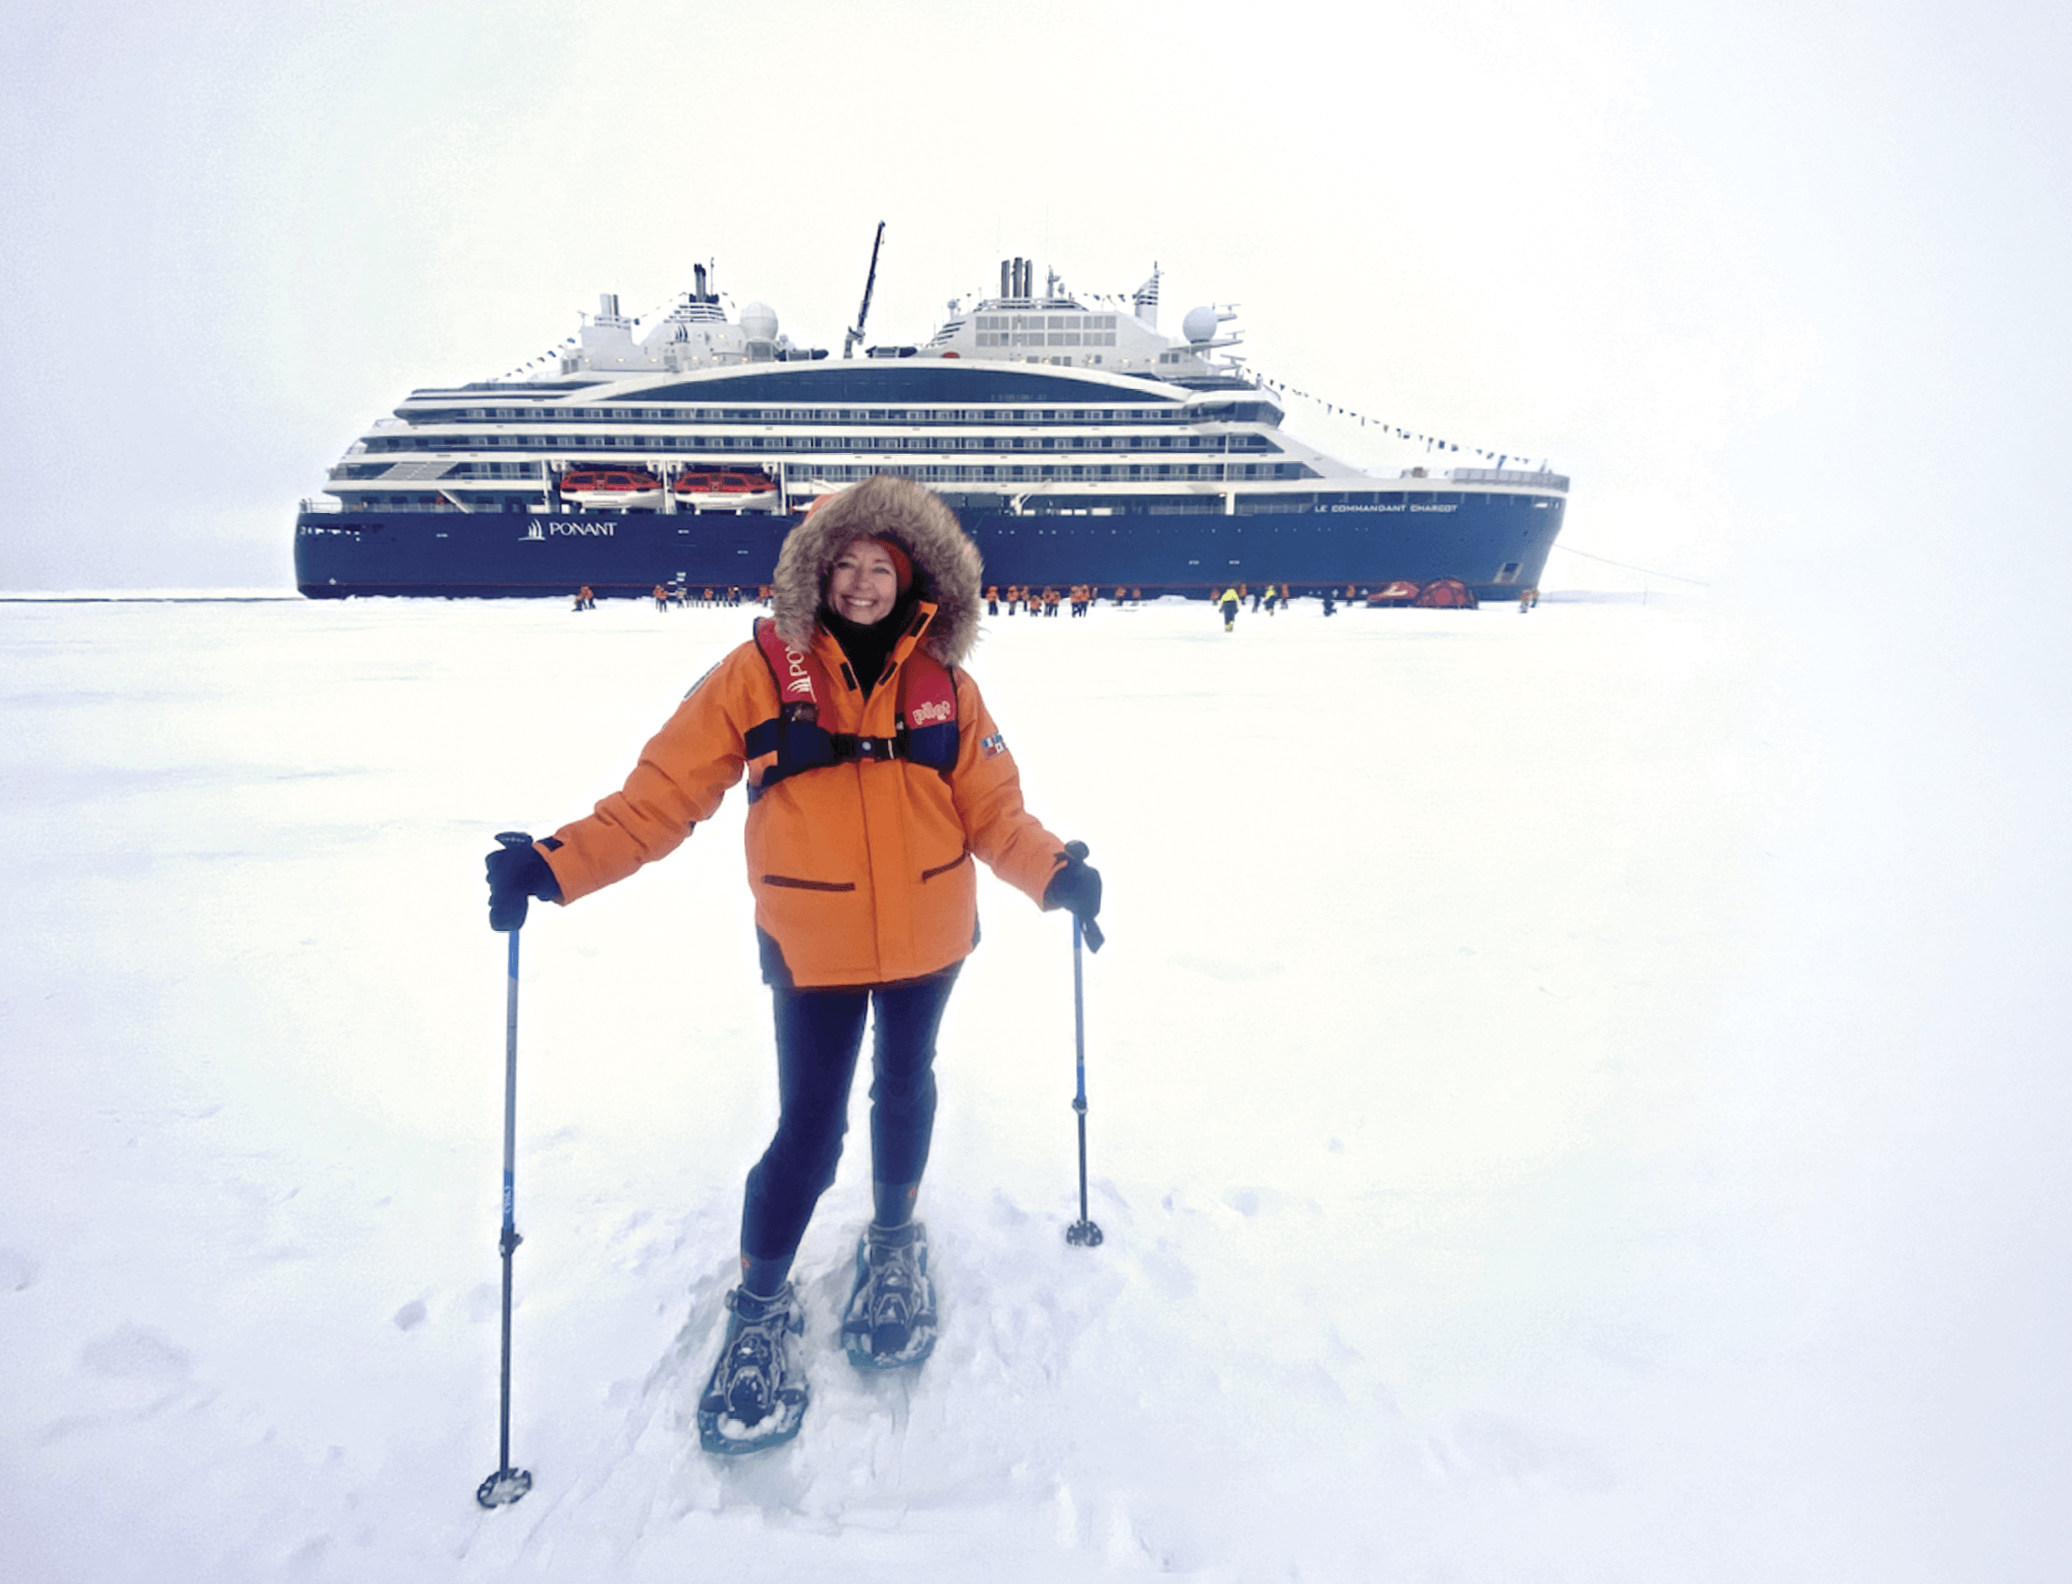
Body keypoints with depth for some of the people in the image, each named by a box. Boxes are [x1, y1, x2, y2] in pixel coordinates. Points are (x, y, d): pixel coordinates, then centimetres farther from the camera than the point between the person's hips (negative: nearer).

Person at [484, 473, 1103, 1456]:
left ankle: (894, 1240, 47)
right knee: (808, 1129, 0)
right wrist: (558, 865, -22)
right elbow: (663, 792, -13)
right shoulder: (763, 671, -10)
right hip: (813, 950, -2)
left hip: (927, 940, 3)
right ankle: (759, 1308, 26)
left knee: (905, 1090, 20)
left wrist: (1053, 873, -18)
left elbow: (992, 811, -3)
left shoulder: (943, 684, -3)